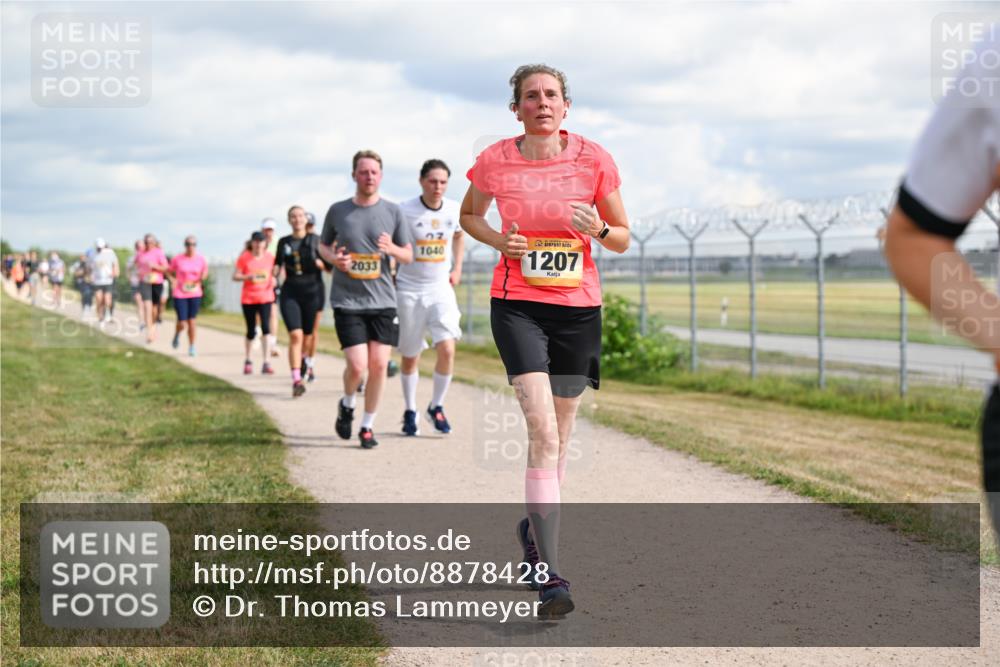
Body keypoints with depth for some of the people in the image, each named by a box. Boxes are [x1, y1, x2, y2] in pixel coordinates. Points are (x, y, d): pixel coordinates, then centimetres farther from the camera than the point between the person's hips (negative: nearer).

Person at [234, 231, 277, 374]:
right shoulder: (244, 257, -3)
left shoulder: (270, 257, 2)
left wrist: (273, 280, -8)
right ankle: (248, 361, 28)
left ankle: (266, 362, -15)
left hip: (265, 297, 1)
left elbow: (274, 273, 15)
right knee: (251, 331, 7)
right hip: (248, 298, -1)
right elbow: (235, 276, -3)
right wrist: (248, 277, -21)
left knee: (266, 327, -15)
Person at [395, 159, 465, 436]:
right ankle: (410, 411, 24)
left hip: (441, 289, 2)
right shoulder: (405, 211, -12)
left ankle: (436, 406, 7)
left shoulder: (454, 210, 0)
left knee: (447, 350, -13)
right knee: (410, 356, 7)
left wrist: (457, 268, 15)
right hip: (409, 291, -2)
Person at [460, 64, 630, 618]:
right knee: (542, 431, -17)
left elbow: (622, 239, 6)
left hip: (578, 307, 2)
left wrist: (598, 230, -17)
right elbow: (469, 213, 17)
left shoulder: (594, 159, -2)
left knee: (558, 436, 14)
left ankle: (534, 526, 42)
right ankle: (549, 576, -19)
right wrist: (498, 240, -4)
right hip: (516, 303, -2)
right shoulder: (495, 162, -3)